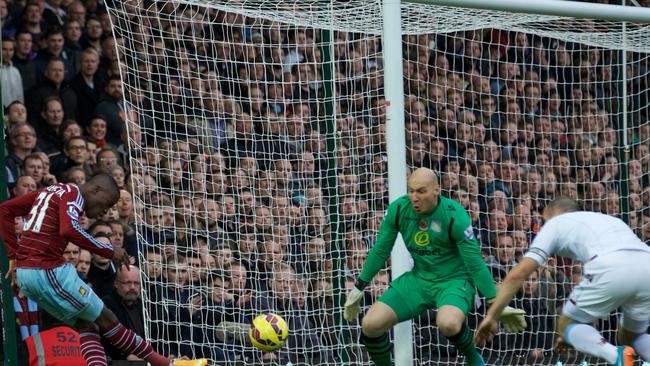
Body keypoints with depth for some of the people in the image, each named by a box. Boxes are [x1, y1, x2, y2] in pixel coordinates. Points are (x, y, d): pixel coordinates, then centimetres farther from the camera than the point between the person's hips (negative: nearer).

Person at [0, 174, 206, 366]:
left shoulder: (51, 191, 20)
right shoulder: (72, 194, -7)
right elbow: (69, 230, -27)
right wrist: (109, 251, -18)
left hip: (23, 272, 9)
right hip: (49, 271, -9)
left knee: (85, 325, 11)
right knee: (105, 319, 0)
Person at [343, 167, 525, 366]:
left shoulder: (454, 215, -20)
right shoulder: (398, 209, -8)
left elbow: (475, 262, -14)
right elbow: (380, 251, 5)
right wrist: (358, 288, 9)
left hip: (454, 280, -4)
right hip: (418, 279, 5)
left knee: (448, 324, -37)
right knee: (370, 325, -14)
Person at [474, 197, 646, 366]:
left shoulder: (555, 223, 25)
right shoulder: (605, 219, 41)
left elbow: (517, 275, 18)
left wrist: (491, 316, 23)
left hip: (609, 268, -5)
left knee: (566, 325, 16)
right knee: (630, 337, 28)